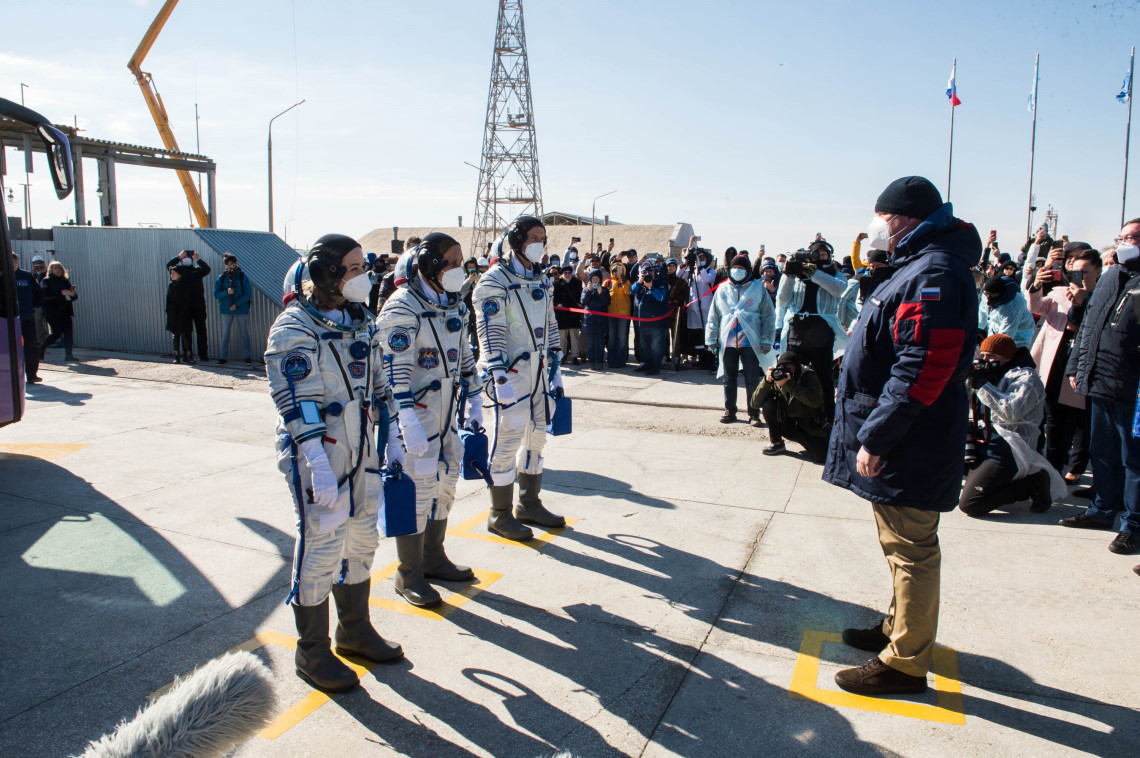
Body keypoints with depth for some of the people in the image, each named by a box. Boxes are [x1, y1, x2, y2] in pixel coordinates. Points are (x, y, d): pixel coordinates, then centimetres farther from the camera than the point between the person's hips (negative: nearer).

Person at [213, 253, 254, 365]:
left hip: (241, 309, -2)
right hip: (226, 310, 2)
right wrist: (226, 293, -18)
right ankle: (223, 357, 7)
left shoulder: (242, 277, 0)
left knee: (244, 333, 4)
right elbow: (216, 294, 1)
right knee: (225, 334, 3)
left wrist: (237, 304, -13)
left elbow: (248, 293, -5)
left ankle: (248, 356, 10)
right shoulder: (221, 278, 5)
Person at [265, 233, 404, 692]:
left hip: (362, 451, 8)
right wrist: (318, 464, -24)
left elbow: (378, 381, 17)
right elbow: (295, 402, -19)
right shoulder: (294, 329, -13)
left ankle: (354, 631, 37)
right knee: (320, 550, 1)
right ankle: (312, 653, 19)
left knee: (362, 541, 17)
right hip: (316, 455, -8)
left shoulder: (360, 320, 10)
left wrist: (391, 435, 14)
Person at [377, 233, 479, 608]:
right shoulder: (402, 308, -16)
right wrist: (408, 423, -25)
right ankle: (409, 575, 14)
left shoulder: (454, 305, 10)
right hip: (415, 416, -8)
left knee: (444, 485, 16)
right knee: (416, 492, -2)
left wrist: (473, 403, 16)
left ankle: (433, 558, 34)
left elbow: (464, 357, 18)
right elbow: (394, 370, -21)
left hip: (447, 414, 8)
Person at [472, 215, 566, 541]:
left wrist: (554, 365, 16)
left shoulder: (541, 281, 15)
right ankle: (500, 515, 8)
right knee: (508, 441, -4)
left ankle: (530, 504, 28)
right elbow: (490, 334, -16)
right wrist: (501, 377, -21)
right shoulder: (494, 282, -10)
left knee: (536, 438, 14)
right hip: (512, 373, -8)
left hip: (539, 371, 8)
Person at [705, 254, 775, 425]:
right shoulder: (722, 289, 11)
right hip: (727, 342, 3)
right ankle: (730, 411, 20)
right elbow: (713, 316, 12)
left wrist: (766, 340, -5)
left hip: (750, 342, -3)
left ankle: (753, 413, 8)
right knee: (729, 379, 9)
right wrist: (712, 339, 7)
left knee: (752, 379, 0)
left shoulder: (758, 288, 3)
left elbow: (768, 316, 1)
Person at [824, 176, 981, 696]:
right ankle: (900, 629, 38)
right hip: (895, 441, 11)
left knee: (910, 550, 0)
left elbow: (922, 371, -27)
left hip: (908, 447, -11)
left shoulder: (935, 273, -20)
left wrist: (875, 437, -24)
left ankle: (905, 662, 12)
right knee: (902, 544, 22)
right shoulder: (920, 266, 15)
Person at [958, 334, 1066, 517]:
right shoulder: (1001, 375, 18)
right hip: (994, 445, 10)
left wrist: (982, 385, -19)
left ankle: (1032, 484, -4)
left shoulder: (1026, 377, -8)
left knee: (969, 504, -19)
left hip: (1010, 451, -10)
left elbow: (1011, 412, -25)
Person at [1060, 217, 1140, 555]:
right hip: (1097, 382, 7)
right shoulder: (1108, 277, 16)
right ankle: (1103, 509, 29)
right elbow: (1086, 325, 20)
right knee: (1102, 452, 16)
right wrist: (1075, 365, 15)